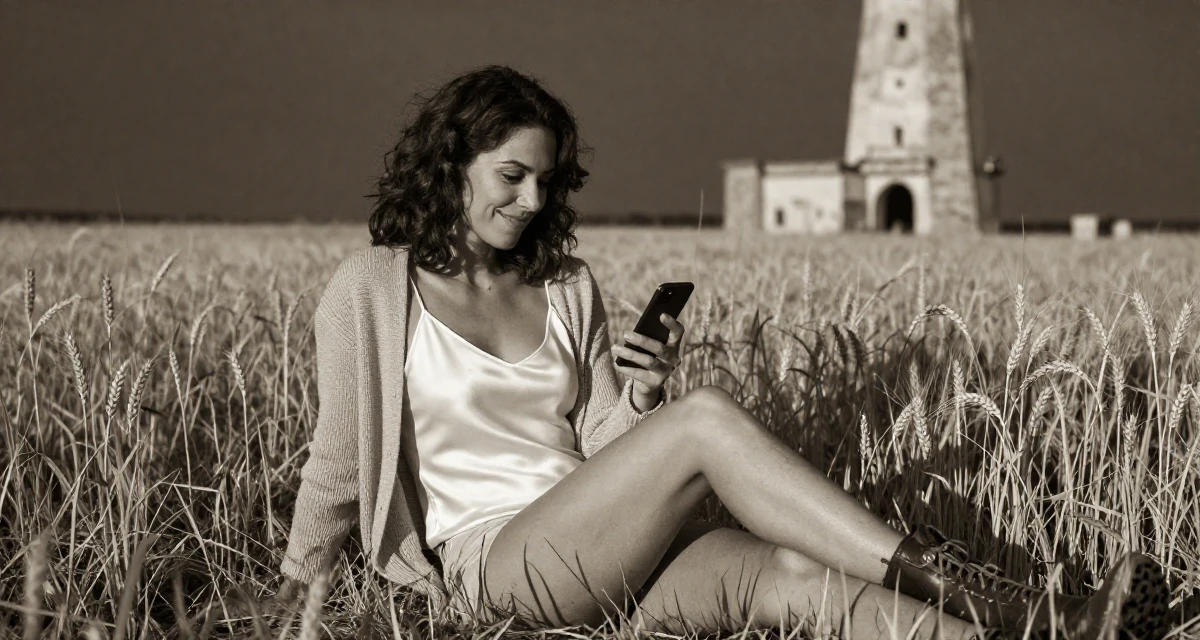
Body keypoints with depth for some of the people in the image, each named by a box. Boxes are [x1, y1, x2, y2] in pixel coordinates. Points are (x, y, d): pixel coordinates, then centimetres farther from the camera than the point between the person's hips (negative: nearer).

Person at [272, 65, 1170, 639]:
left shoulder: (568, 287, 14)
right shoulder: (373, 289, 0)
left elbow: (600, 454, 12)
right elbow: (339, 461, 5)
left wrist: (639, 395, -7)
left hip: (606, 552, 5)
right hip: (491, 564, -5)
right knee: (707, 420, -27)